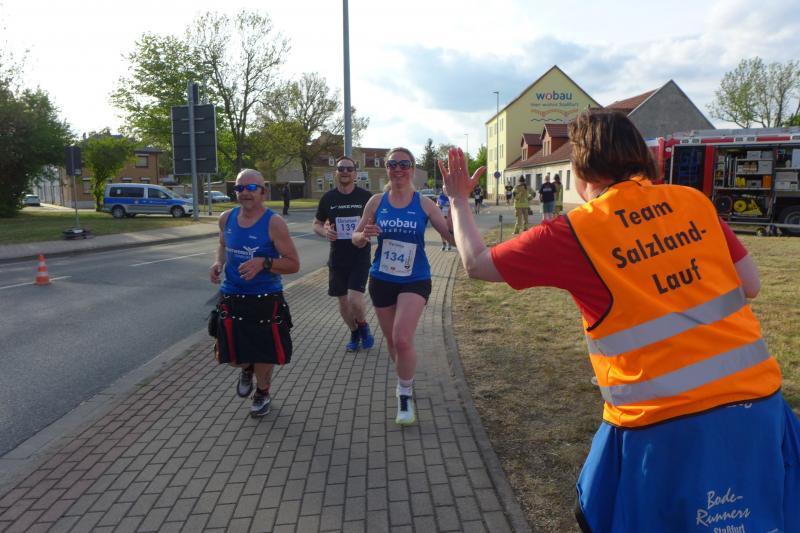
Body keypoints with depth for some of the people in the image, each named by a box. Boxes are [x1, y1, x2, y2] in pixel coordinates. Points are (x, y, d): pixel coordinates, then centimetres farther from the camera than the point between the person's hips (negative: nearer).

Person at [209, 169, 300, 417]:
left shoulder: (274, 223, -15)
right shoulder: (226, 218, 1)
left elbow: (293, 264, -14)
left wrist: (264, 262, -29)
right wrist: (218, 263, 1)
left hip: (265, 300, -4)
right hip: (231, 298, 4)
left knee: (263, 355, 10)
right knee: (229, 354, 11)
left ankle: (262, 392, 41)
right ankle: (247, 369, 49)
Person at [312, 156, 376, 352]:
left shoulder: (366, 196, -4)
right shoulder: (328, 198, 2)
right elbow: (316, 224, 12)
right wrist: (324, 231, -11)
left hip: (360, 257, -3)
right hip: (337, 258, 3)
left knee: (355, 300, -15)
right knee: (343, 301, 10)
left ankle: (363, 326, 17)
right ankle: (354, 333, 35)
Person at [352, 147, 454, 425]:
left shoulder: (424, 203, -6)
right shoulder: (376, 202, -1)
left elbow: (452, 237, -8)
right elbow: (356, 239, 5)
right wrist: (364, 235, -19)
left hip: (415, 280, -3)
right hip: (381, 280, 3)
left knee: (403, 340, -18)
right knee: (391, 340, 15)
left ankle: (405, 397, 6)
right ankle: (405, 380, 45)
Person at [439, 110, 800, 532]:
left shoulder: (573, 232, -8)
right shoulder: (693, 201, 3)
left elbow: (476, 264, 2)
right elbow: (750, 285, 10)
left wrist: (458, 200, 17)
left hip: (664, 422, -4)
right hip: (757, 400, 5)